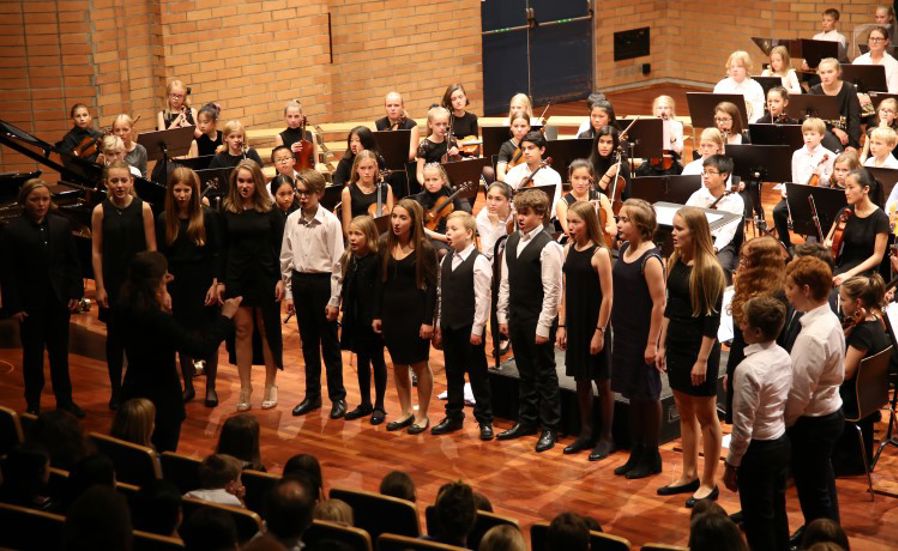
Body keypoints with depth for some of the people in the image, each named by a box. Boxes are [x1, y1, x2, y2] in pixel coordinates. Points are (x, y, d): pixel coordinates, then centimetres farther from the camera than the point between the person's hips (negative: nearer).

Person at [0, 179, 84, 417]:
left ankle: (65, 400, 23)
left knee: (60, 353, 12)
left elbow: (73, 263, 4)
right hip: (31, 304, -2)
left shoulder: (62, 225, -1)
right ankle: (33, 404, 21)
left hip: (59, 300, 2)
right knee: (33, 355, 9)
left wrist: (76, 293, -3)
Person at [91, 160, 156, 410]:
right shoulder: (100, 211, -4)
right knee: (115, 336, 9)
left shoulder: (143, 208, -6)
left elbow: (151, 248, -4)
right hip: (112, 283, 1)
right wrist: (100, 287, -5)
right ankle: (116, 390, 20)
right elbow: (96, 251, -2)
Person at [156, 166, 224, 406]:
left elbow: (216, 252, -6)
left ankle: (210, 387, 15)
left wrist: (215, 283, -11)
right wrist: (163, 288, -4)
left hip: (203, 282, -2)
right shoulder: (164, 220, 0)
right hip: (177, 284, 2)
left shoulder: (207, 216, -7)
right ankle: (188, 386, 22)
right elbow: (161, 256, 3)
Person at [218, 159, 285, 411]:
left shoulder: (270, 210, -3)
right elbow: (222, 248, 5)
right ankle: (245, 387, 10)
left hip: (265, 277, -1)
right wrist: (220, 281, 1)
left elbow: (279, 246, -2)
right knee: (242, 331, 4)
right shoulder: (227, 211, 1)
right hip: (237, 277, 1)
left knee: (268, 330, 6)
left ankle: (270, 385, 16)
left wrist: (281, 279, -8)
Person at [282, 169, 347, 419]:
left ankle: (338, 397, 13)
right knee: (308, 342, 13)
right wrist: (288, 292, 7)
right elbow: (286, 257, 9)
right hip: (300, 282, 4)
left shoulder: (330, 222, -10)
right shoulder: (292, 220, 2)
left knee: (329, 343, 3)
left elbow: (337, 262, -10)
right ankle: (312, 395, 22)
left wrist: (334, 299, -11)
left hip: (323, 282, -4)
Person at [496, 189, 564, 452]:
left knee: (545, 374, 4)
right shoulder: (512, 241, 7)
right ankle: (526, 421, 27)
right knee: (525, 372, 17)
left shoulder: (548, 247, -15)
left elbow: (552, 291, -16)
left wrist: (544, 326, -17)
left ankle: (550, 428, 13)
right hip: (516, 318, 7)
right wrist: (503, 315, 9)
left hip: (538, 320, -6)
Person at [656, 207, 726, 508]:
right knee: (685, 414, 15)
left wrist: (703, 360, -17)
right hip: (676, 346, 7)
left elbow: (712, 319, -17)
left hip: (699, 349, -7)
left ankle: (709, 483, 13)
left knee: (706, 416, 4)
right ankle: (689, 476, 26)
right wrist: (662, 345, 13)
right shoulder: (675, 261, 4)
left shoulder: (709, 269, -17)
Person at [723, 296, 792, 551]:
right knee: (777, 512, 21)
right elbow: (786, 404, 8)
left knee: (758, 520, 6)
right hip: (781, 442, 8)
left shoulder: (749, 369, -26)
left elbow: (743, 427, -23)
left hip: (758, 449, -8)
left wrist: (731, 464, -12)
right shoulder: (784, 357, -1)